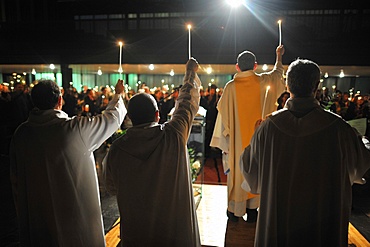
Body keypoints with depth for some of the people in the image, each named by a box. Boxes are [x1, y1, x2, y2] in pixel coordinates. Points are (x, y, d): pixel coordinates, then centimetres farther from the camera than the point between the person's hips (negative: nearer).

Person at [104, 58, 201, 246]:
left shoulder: (116, 150, -15)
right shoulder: (174, 136, -19)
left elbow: (112, 188, 3)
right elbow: (187, 103, -2)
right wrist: (190, 72, 15)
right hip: (177, 230, 0)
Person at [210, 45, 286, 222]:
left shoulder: (231, 86, -9)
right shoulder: (263, 81, -5)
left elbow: (223, 112, -6)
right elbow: (278, 72, 16)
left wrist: (225, 138, 4)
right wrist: (279, 55, 34)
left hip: (237, 139, -1)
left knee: (236, 171, 10)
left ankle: (235, 211, 23)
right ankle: (252, 210, 23)